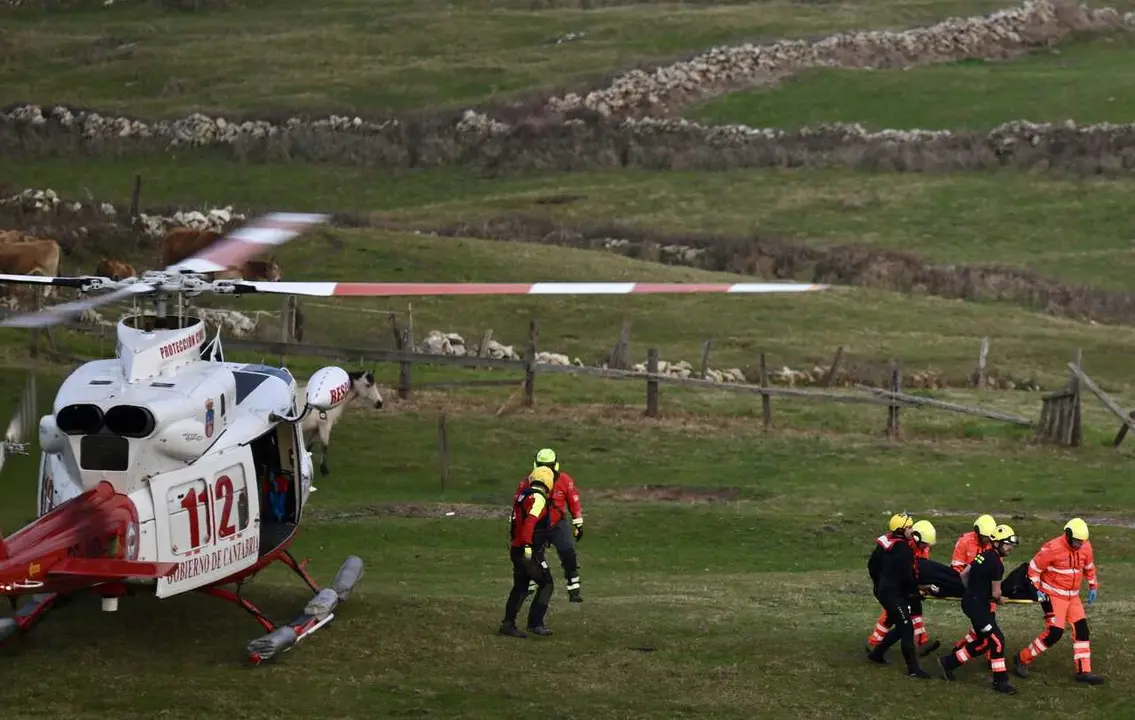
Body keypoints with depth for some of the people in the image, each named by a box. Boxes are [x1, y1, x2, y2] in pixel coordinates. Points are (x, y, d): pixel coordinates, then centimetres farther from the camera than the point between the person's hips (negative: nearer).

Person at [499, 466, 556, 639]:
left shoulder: (521, 496, 13)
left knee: (520, 587, 17)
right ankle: (535, 623, -3)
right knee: (546, 584, 2)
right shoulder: (538, 499, -13)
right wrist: (528, 545, -31)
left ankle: (508, 623, 15)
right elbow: (530, 522, -27)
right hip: (531, 552, -8)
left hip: (516, 549, 8)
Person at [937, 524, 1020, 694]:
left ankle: (948, 662, 27)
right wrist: (999, 600, 10)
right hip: (978, 605, -10)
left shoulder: (985, 555, 7)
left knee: (983, 642, 16)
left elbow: (964, 574, 17)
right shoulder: (996, 564, -20)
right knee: (997, 640, -6)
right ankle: (1000, 681, 1)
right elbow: (995, 593, -13)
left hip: (970, 600, 10)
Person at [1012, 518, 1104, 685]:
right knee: (1054, 633, -14)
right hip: (1053, 595, -7)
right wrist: (1035, 590, -15)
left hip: (1072, 596, 7)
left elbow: (1089, 566, 18)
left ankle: (1083, 671, 5)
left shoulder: (1085, 547, -2)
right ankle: (1022, 659, 2)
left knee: (1081, 630, 0)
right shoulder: (1053, 548, -22)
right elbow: (1034, 566, -13)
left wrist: (1093, 586, 21)